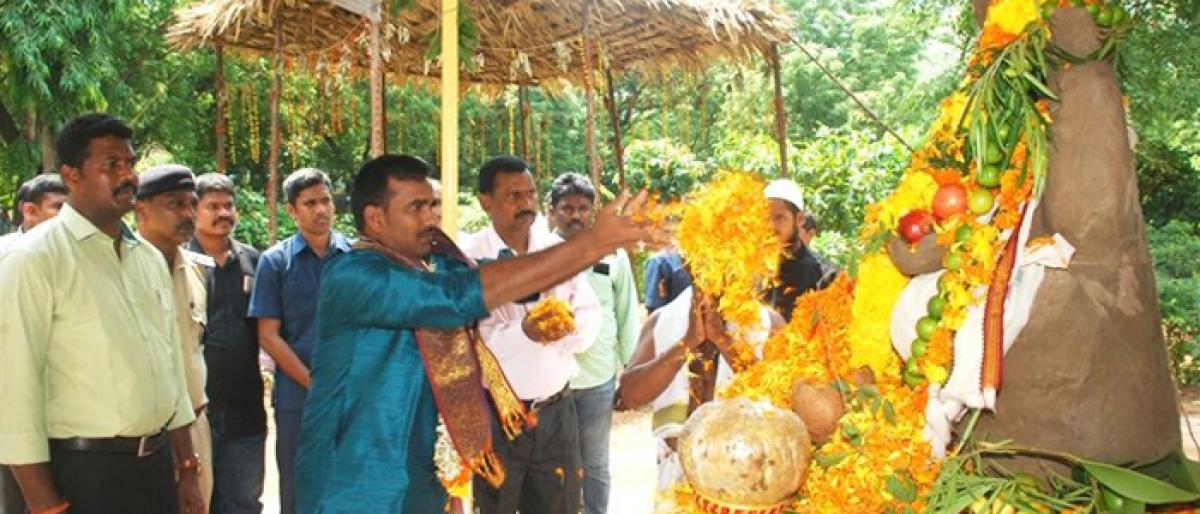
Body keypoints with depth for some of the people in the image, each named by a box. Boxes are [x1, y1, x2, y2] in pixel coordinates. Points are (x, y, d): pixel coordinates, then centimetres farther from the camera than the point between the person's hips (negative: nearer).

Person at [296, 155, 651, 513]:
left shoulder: (435, 263, 4)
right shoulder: (352, 276, -20)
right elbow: (461, 295, -30)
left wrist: (601, 244, -18)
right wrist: (588, 244, -31)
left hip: (422, 480, 7)